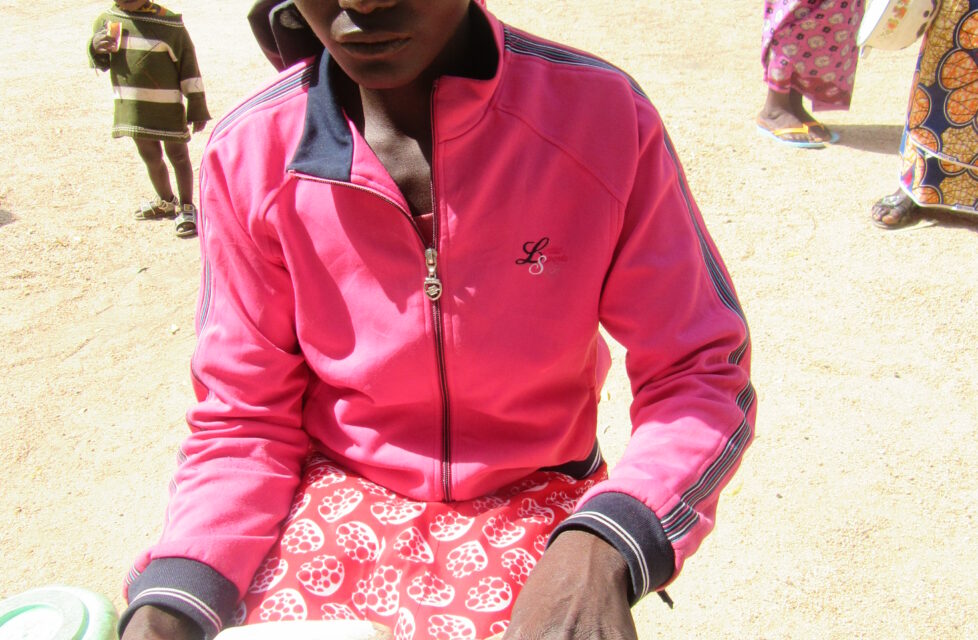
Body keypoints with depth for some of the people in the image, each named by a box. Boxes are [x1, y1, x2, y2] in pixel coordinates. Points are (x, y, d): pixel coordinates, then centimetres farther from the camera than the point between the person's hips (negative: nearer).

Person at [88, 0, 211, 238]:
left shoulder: (169, 23, -10)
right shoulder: (106, 21, 2)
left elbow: (188, 64, -6)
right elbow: (100, 63, 12)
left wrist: (197, 107, -7)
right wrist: (96, 47, -13)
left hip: (168, 105, -5)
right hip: (131, 106, 5)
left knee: (178, 155, 5)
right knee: (150, 156, 18)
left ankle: (187, 207, 19)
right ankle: (166, 202, 39)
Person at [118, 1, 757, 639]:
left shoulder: (604, 114, -15)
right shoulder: (247, 153, -9)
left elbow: (703, 376, -11)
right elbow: (244, 420, -2)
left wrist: (599, 551, -29)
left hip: (536, 502, 0)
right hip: (340, 499, 1)